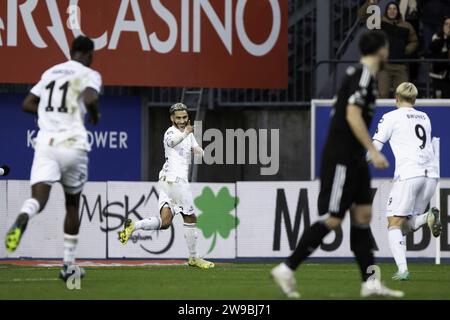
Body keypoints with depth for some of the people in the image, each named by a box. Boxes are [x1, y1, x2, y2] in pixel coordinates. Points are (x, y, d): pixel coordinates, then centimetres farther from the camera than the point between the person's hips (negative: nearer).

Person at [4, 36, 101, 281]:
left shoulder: (50, 72, 19)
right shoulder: (89, 74, 2)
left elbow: (27, 104, 21)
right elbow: (90, 99, -18)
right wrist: (95, 116, 2)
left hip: (45, 142, 3)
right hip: (72, 144, -3)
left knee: (38, 198, -13)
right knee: (72, 203, 16)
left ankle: (22, 219, -50)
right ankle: (68, 266, 19)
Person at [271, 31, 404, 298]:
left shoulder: (360, 74, 15)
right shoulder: (363, 75, -14)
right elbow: (353, 115, -23)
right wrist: (373, 151, -22)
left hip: (353, 159, 10)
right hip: (341, 158, -10)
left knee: (363, 215, 6)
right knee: (332, 220, -8)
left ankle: (370, 282, 5)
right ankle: (287, 269, -3)